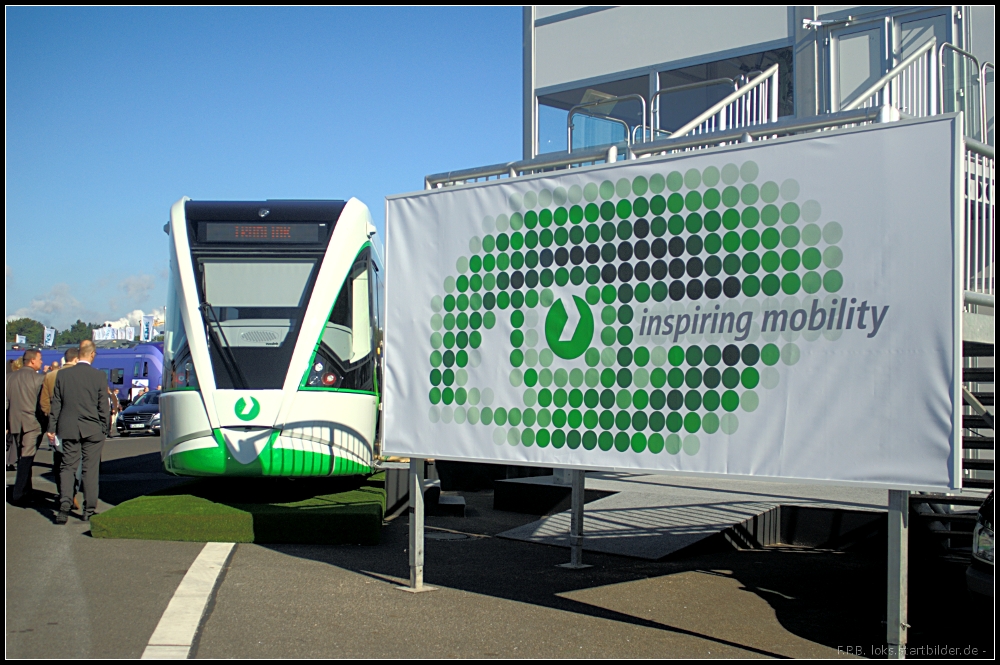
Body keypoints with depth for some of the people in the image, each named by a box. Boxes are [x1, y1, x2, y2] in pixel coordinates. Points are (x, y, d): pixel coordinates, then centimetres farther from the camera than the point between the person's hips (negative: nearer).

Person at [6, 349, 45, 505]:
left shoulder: (11, 377, 10)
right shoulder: (38, 378, -9)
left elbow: (6, 402, 14)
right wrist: (45, 422, 2)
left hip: (15, 424, 6)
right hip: (32, 424, -6)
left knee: (23, 459, 15)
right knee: (26, 459, -5)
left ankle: (26, 493, 20)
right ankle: (18, 495, -9)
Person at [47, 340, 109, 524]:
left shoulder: (63, 375, 0)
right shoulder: (99, 376, -7)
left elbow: (56, 404, 4)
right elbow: (103, 407, -4)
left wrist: (52, 428, 9)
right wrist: (104, 430, 6)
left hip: (69, 429, 2)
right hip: (92, 429, -2)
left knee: (67, 467, 7)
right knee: (90, 469, 6)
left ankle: (64, 507, -9)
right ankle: (89, 510, 9)